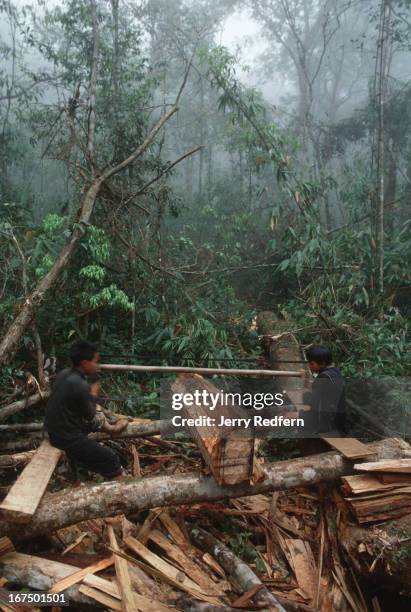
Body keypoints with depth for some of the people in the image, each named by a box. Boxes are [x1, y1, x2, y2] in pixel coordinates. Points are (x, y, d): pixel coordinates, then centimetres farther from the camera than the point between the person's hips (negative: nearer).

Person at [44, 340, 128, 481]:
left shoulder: (63, 374, -2)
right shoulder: (80, 385, -27)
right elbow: (90, 416, -12)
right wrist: (93, 395, 2)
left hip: (55, 430, 9)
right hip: (67, 437, -9)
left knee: (98, 418, 26)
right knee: (111, 459, 3)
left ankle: (109, 427, 49)